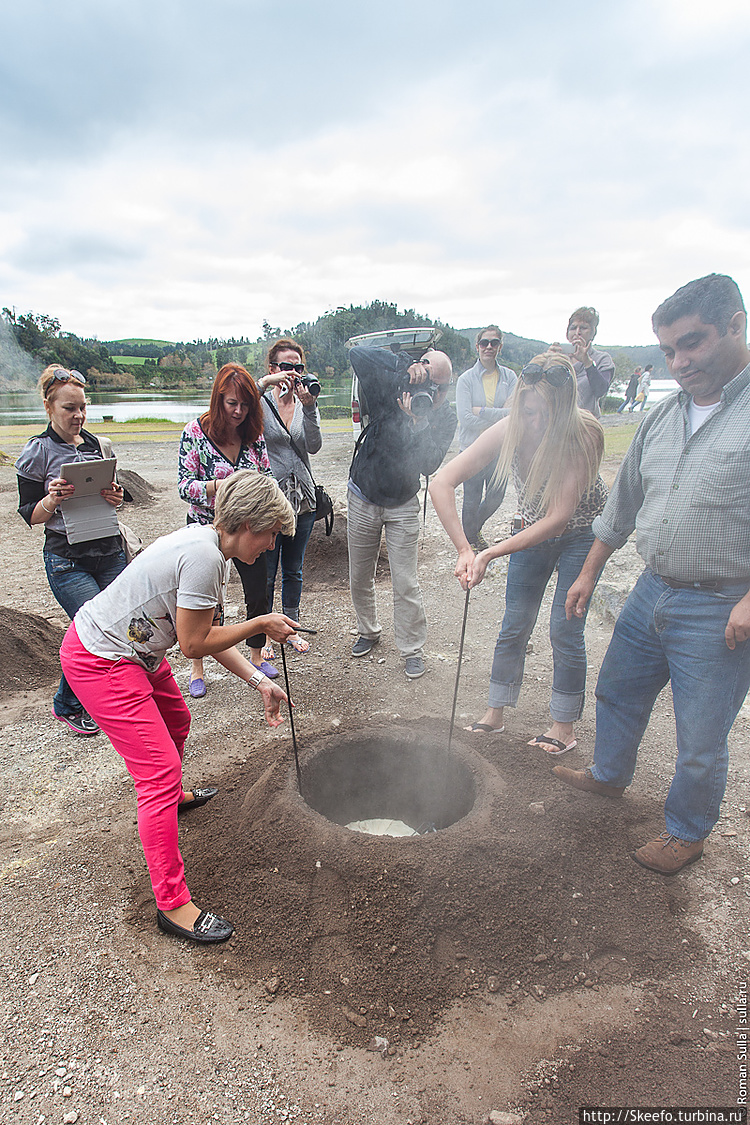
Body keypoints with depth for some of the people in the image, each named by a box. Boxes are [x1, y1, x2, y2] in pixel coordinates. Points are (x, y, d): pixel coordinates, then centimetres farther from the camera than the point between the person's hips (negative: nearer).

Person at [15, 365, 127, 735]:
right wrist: (53, 500, -21)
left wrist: (116, 498, -4)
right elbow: (30, 515, 0)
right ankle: (66, 705, 18)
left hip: (109, 552, 5)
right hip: (66, 559, -4)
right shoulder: (37, 452, -2)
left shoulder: (100, 447, 10)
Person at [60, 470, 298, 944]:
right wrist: (260, 624, -14)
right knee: (160, 772, -8)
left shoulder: (211, 549, 2)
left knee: (177, 721, 28)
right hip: (100, 663, -10)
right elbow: (195, 643, -22)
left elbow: (210, 633, 6)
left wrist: (260, 681, 3)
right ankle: (173, 904, 5)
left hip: (133, 650, 10)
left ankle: (174, 796, 58)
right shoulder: (202, 555, -29)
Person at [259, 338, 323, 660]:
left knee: (293, 570, 16)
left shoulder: (306, 403, 6)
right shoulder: (261, 402, -3)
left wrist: (309, 407, -20)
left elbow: (314, 446, -8)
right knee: (265, 573, 5)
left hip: (302, 497, 4)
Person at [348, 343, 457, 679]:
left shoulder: (445, 417, -9)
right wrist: (404, 364, -24)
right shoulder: (388, 390, -11)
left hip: (403, 506, -1)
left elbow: (429, 463, -18)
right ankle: (368, 631, 37)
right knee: (359, 578, 13)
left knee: (405, 584, -2)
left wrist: (416, 424, -29)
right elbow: (357, 354, -20)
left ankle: (413, 650, 15)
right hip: (363, 498, 1)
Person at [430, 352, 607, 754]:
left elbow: (559, 517, -34)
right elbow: (441, 484, -28)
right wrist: (463, 549, -37)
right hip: (532, 528, 3)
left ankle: (564, 726, 17)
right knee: (515, 624, 6)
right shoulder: (508, 431, -24)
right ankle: (495, 715, 22)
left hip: (582, 534, -3)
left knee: (565, 630, -3)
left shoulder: (585, 434, -32)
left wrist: (491, 554, -39)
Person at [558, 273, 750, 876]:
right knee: (618, 692, 22)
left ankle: (688, 831, 35)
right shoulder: (662, 415, 8)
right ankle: (610, 775, 49)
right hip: (652, 592, 7)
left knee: (701, 741, 8)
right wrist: (589, 573, 15)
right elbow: (623, 502, 14)